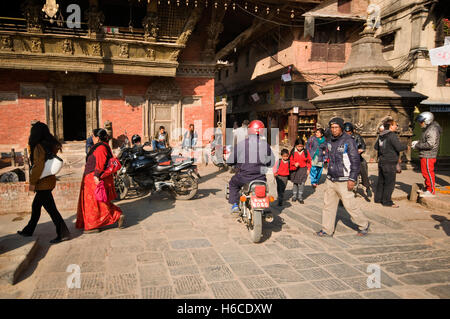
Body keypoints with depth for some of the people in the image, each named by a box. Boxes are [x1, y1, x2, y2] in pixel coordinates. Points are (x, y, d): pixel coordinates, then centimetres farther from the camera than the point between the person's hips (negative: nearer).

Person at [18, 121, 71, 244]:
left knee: (51, 208, -4)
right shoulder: (49, 145, 7)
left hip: (43, 183, -9)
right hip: (48, 180, 9)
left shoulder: (39, 147, -17)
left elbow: (39, 166, -22)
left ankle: (63, 234, 0)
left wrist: (32, 182, -14)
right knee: (35, 206, 22)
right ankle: (28, 231, 37)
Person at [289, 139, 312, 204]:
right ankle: (294, 195, 26)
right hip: (295, 169, 0)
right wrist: (295, 163, -16)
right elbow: (290, 160, 3)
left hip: (303, 169, 0)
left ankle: (300, 197, 6)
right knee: (295, 183, 9)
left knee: (302, 183, -8)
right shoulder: (293, 152, -3)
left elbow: (309, 161, 7)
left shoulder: (306, 152, -1)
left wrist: (308, 169, 2)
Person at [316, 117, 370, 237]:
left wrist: (352, 179, -17)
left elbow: (356, 161, -12)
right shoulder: (330, 141, 9)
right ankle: (327, 230, 17)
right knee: (328, 205, 8)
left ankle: (364, 225, 23)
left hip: (343, 181, -6)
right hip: (330, 180, 6)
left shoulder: (349, 141, -11)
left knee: (350, 205, 0)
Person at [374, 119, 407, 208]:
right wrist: (405, 146, -4)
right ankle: (387, 201, 3)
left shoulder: (381, 136, 10)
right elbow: (399, 147, -22)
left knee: (381, 181, 15)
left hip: (381, 162, 9)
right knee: (390, 183, -2)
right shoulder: (392, 135, -15)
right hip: (389, 163, -8)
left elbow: (376, 146, 21)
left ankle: (378, 199, 23)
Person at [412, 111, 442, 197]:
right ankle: (428, 189, 29)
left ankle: (431, 191, 4)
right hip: (425, 155, 10)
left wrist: (417, 146, -16)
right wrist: (418, 142, 11)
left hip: (428, 156, -10)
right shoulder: (428, 128, 15)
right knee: (426, 173, 18)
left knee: (428, 173, -4)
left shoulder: (432, 130, -18)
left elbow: (430, 144, -24)